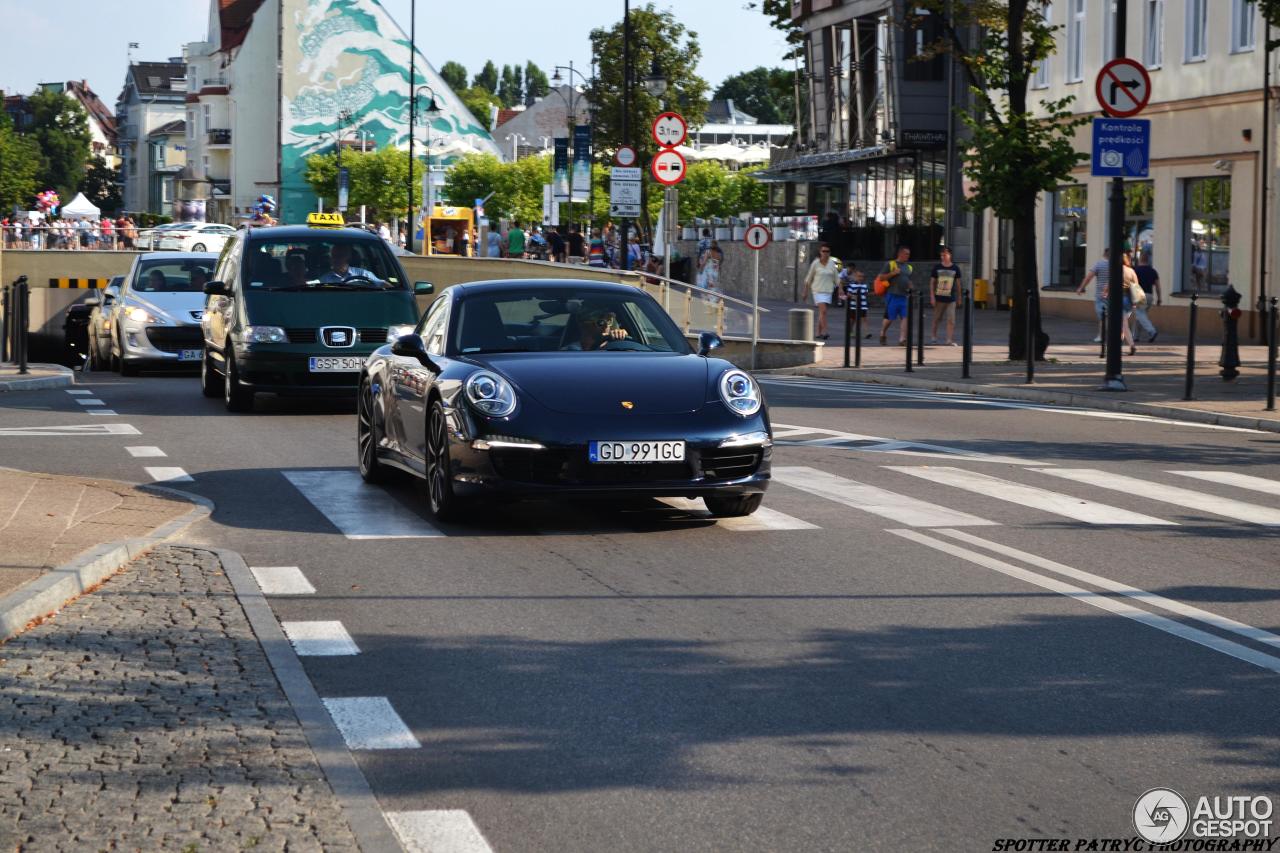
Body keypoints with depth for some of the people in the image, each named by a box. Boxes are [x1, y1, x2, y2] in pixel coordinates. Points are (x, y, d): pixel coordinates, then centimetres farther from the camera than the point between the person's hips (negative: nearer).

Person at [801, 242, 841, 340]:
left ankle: (819, 333, 17)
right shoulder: (815, 263, -3)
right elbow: (808, 279, 4)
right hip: (818, 290, -4)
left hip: (828, 291, 4)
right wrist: (805, 293, 7)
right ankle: (824, 332, -22)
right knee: (823, 310, -17)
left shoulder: (832, 263, 6)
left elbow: (836, 278, 11)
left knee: (822, 312, 9)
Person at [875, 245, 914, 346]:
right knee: (890, 318, 2)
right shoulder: (890, 264, -1)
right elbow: (881, 278, -4)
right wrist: (893, 273, -14)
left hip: (905, 296, 5)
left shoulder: (909, 267, 17)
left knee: (905, 317, -8)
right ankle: (883, 334, 27)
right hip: (892, 296, -5)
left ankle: (902, 339, -11)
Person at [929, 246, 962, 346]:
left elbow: (958, 283, 10)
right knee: (936, 318, 13)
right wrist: (932, 297, -5)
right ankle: (933, 334, 36)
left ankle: (950, 340, -8)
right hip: (939, 298, 0)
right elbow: (932, 283, 2)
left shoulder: (955, 268, 1)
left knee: (951, 320, -9)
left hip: (951, 299, 0)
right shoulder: (937, 268, -1)